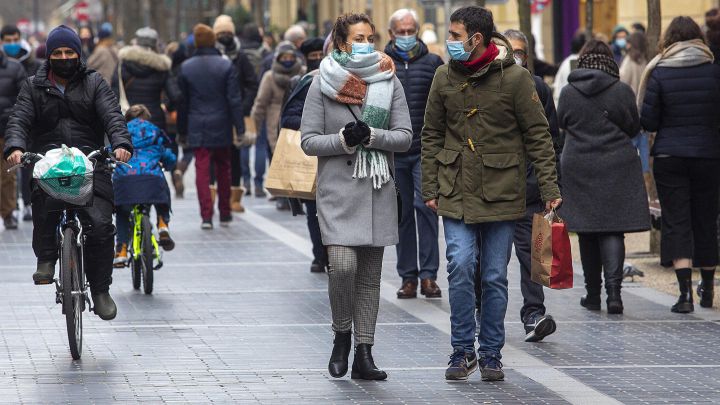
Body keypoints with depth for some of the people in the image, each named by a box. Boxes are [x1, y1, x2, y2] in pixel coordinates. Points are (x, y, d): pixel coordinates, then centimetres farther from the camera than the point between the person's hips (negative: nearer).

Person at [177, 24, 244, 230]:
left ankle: (206, 215, -8)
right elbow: (234, 99, -7)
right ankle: (225, 214, 20)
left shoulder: (186, 67, -1)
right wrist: (240, 128, -4)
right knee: (223, 170, 13)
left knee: (202, 170, 0)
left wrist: (181, 130, 12)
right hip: (221, 127, 0)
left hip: (197, 128, 0)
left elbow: (182, 102, 5)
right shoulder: (226, 66, -5)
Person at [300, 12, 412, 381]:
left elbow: (405, 136, 2)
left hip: (378, 189, 3)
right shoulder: (323, 84, 0)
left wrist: (371, 136, -15)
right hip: (337, 188, -3)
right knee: (342, 265, -17)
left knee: (370, 274, 5)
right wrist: (344, 139, -17)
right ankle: (341, 336, 7)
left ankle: (364, 355, 11)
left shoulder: (389, 81, 5)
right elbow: (309, 140, -1)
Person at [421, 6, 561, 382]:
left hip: (501, 192, -2)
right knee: (460, 266, -11)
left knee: (495, 277, 5)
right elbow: (432, 136, 11)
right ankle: (462, 350, 2)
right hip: (456, 192, 2)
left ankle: (491, 353, 16)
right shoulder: (445, 77, 4)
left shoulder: (514, 78, -7)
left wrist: (549, 186, -7)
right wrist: (430, 187, 7)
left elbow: (538, 135, -3)